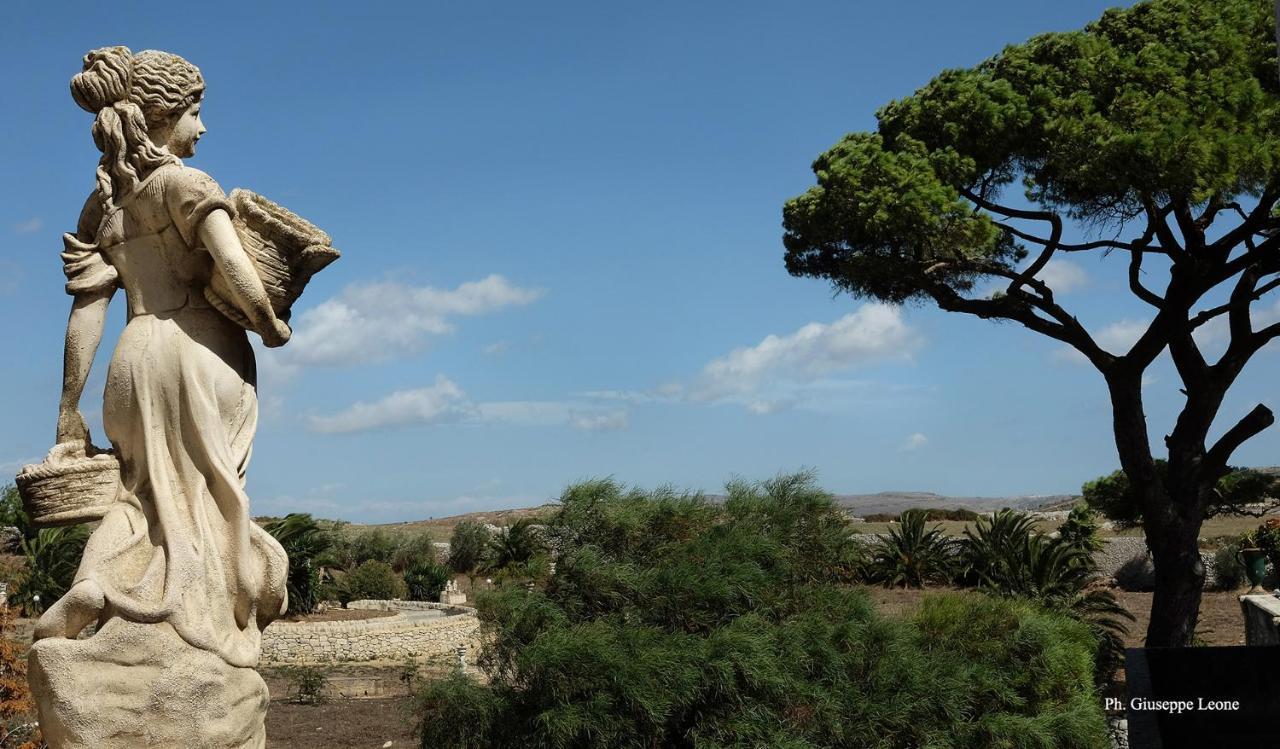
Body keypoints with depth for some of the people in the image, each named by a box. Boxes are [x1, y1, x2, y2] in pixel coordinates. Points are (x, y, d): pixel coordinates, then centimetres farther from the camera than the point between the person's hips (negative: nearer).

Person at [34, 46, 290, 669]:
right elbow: (236, 270, -18)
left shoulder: (101, 202, 14)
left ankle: (97, 582, -10)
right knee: (203, 496, 3)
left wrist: (69, 411, 9)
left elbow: (86, 308, 9)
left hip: (135, 356, 5)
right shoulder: (183, 180, -3)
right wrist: (270, 325, 0)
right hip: (199, 348, -5)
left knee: (148, 488, 17)